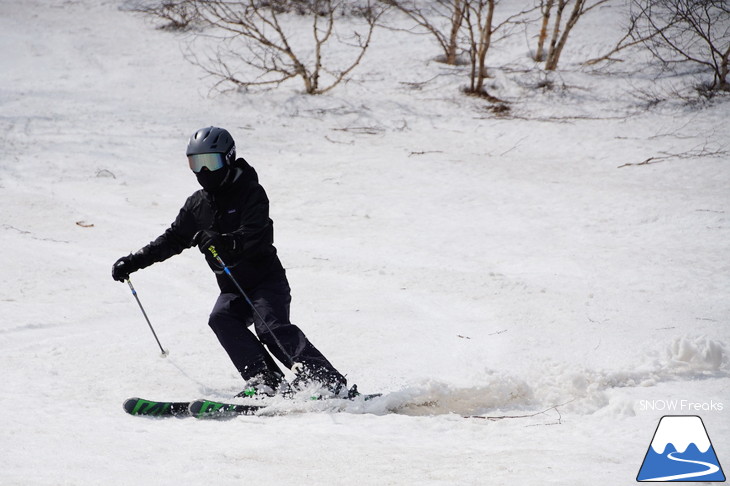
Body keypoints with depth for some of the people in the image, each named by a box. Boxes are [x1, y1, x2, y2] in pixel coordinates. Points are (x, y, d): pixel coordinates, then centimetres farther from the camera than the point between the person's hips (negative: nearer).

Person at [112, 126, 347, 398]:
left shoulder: (251, 192, -8)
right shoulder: (197, 204, 11)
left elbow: (254, 236, -23)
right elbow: (173, 240, 22)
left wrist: (222, 242, -40)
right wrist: (134, 262, 15)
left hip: (266, 280, -6)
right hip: (233, 289, 6)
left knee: (270, 325, -28)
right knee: (221, 320, -24)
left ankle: (328, 381, -36)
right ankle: (267, 381, -31)